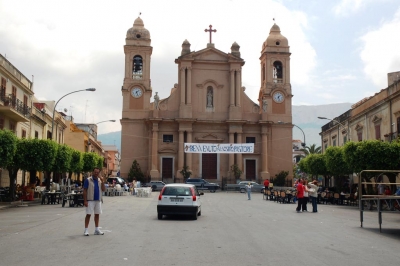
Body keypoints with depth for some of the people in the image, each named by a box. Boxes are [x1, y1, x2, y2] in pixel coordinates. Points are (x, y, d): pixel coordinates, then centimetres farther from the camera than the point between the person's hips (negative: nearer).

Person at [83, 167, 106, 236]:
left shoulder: (100, 180, 10)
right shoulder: (88, 180, -5)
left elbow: (103, 190, 3)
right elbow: (84, 191, -7)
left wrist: (102, 181, -9)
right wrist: (85, 201, -13)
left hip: (98, 200, 5)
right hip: (90, 200, -5)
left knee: (97, 214, 9)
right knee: (88, 214, -4)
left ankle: (97, 229, 17)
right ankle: (86, 230, 1)